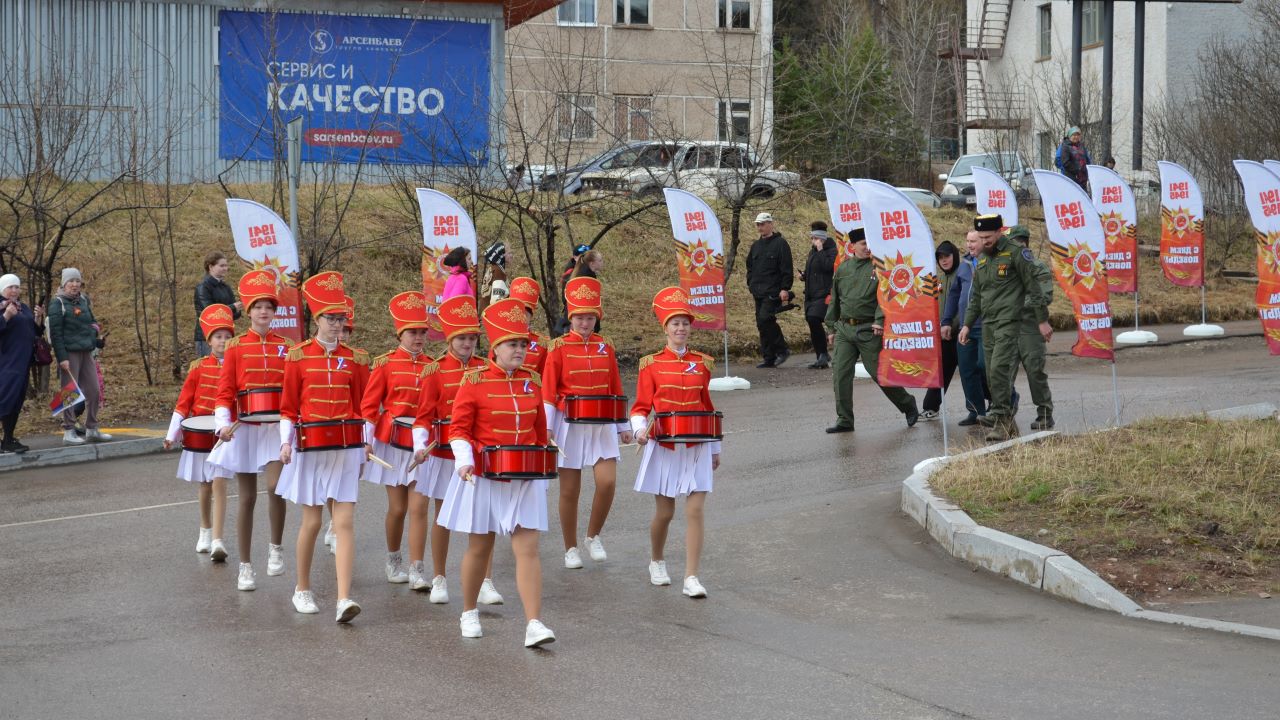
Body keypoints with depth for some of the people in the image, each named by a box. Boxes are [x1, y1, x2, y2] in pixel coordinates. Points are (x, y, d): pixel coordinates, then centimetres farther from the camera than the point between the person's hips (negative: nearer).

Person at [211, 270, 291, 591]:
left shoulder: (286, 346, 5)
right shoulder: (236, 346, 0)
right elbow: (225, 391, -3)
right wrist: (223, 424, -18)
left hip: (277, 429, 0)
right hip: (244, 429, 0)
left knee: (275, 486, -20)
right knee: (247, 498, 4)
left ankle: (276, 547, 2)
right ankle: (246, 567, 13)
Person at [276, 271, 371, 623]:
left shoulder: (356, 359, 4)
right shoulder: (298, 356, 0)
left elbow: (364, 407, 8)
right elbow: (289, 407, 2)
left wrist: (366, 445, 1)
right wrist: (286, 443, -8)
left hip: (347, 449, 1)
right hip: (310, 448, -1)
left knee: (344, 522, -7)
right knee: (312, 521, 6)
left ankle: (344, 600, -12)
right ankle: (302, 589, 25)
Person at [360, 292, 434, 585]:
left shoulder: (431, 366, 4)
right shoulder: (385, 364, -3)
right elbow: (369, 406, -2)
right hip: (392, 442, -2)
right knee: (397, 507, 3)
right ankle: (393, 560, 25)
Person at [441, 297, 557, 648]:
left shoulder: (531, 381, 6)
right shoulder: (474, 381, -6)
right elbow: (459, 428, -6)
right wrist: (464, 461, -21)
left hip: (524, 481, 3)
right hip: (484, 478, -3)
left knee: (528, 549, -5)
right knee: (479, 547, 9)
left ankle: (534, 624, -9)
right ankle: (469, 613, 28)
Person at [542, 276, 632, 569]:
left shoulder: (605, 347, 7)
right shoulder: (559, 348, -4)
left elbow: (615, 388, 12)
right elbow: (548, 391, -5)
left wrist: (623, 426, 12)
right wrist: (546, 427, -12)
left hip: (602, 425, 3)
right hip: (569, 425, -3)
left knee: (607, 482, -9)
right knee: (570, 490, 3)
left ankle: (594, 536, 13)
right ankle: (571, 548, 16)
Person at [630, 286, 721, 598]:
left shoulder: (702, 364, 6)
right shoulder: (652, 365, -1)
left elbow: (708, 408, 14)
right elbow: (640, 407, 0)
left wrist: (715, 449, 16)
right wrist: (640, 430, -20)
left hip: (697, 448, 1)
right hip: (664, 447, -1)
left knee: (695, 511, -7)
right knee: (664, 512, 7)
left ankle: (692, 578, -7)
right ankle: (657, 563, 33)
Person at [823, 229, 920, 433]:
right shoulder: (843, 269, 11)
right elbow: (834, 300, 18)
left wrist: (880, 320, -24)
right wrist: (831, 328, 16)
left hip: (869, 331, -4)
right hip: (844, 329, 4)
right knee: (841, 374, -1)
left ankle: (908, 406, 19)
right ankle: (844, 420, 6)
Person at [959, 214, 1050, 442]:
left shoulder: (1016, 253, -4)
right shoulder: (982, 259, 18)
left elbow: (1033, 287, -4)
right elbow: (976, 296, 25)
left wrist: (1042, 320, -6)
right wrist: (967, 324, 19)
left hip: (1008, 322, -7)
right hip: (988, 324, 7)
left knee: (999, 368, -19)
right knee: (992, 374, 5)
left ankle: (1001, 420, -19)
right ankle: (1007, 422, 12)